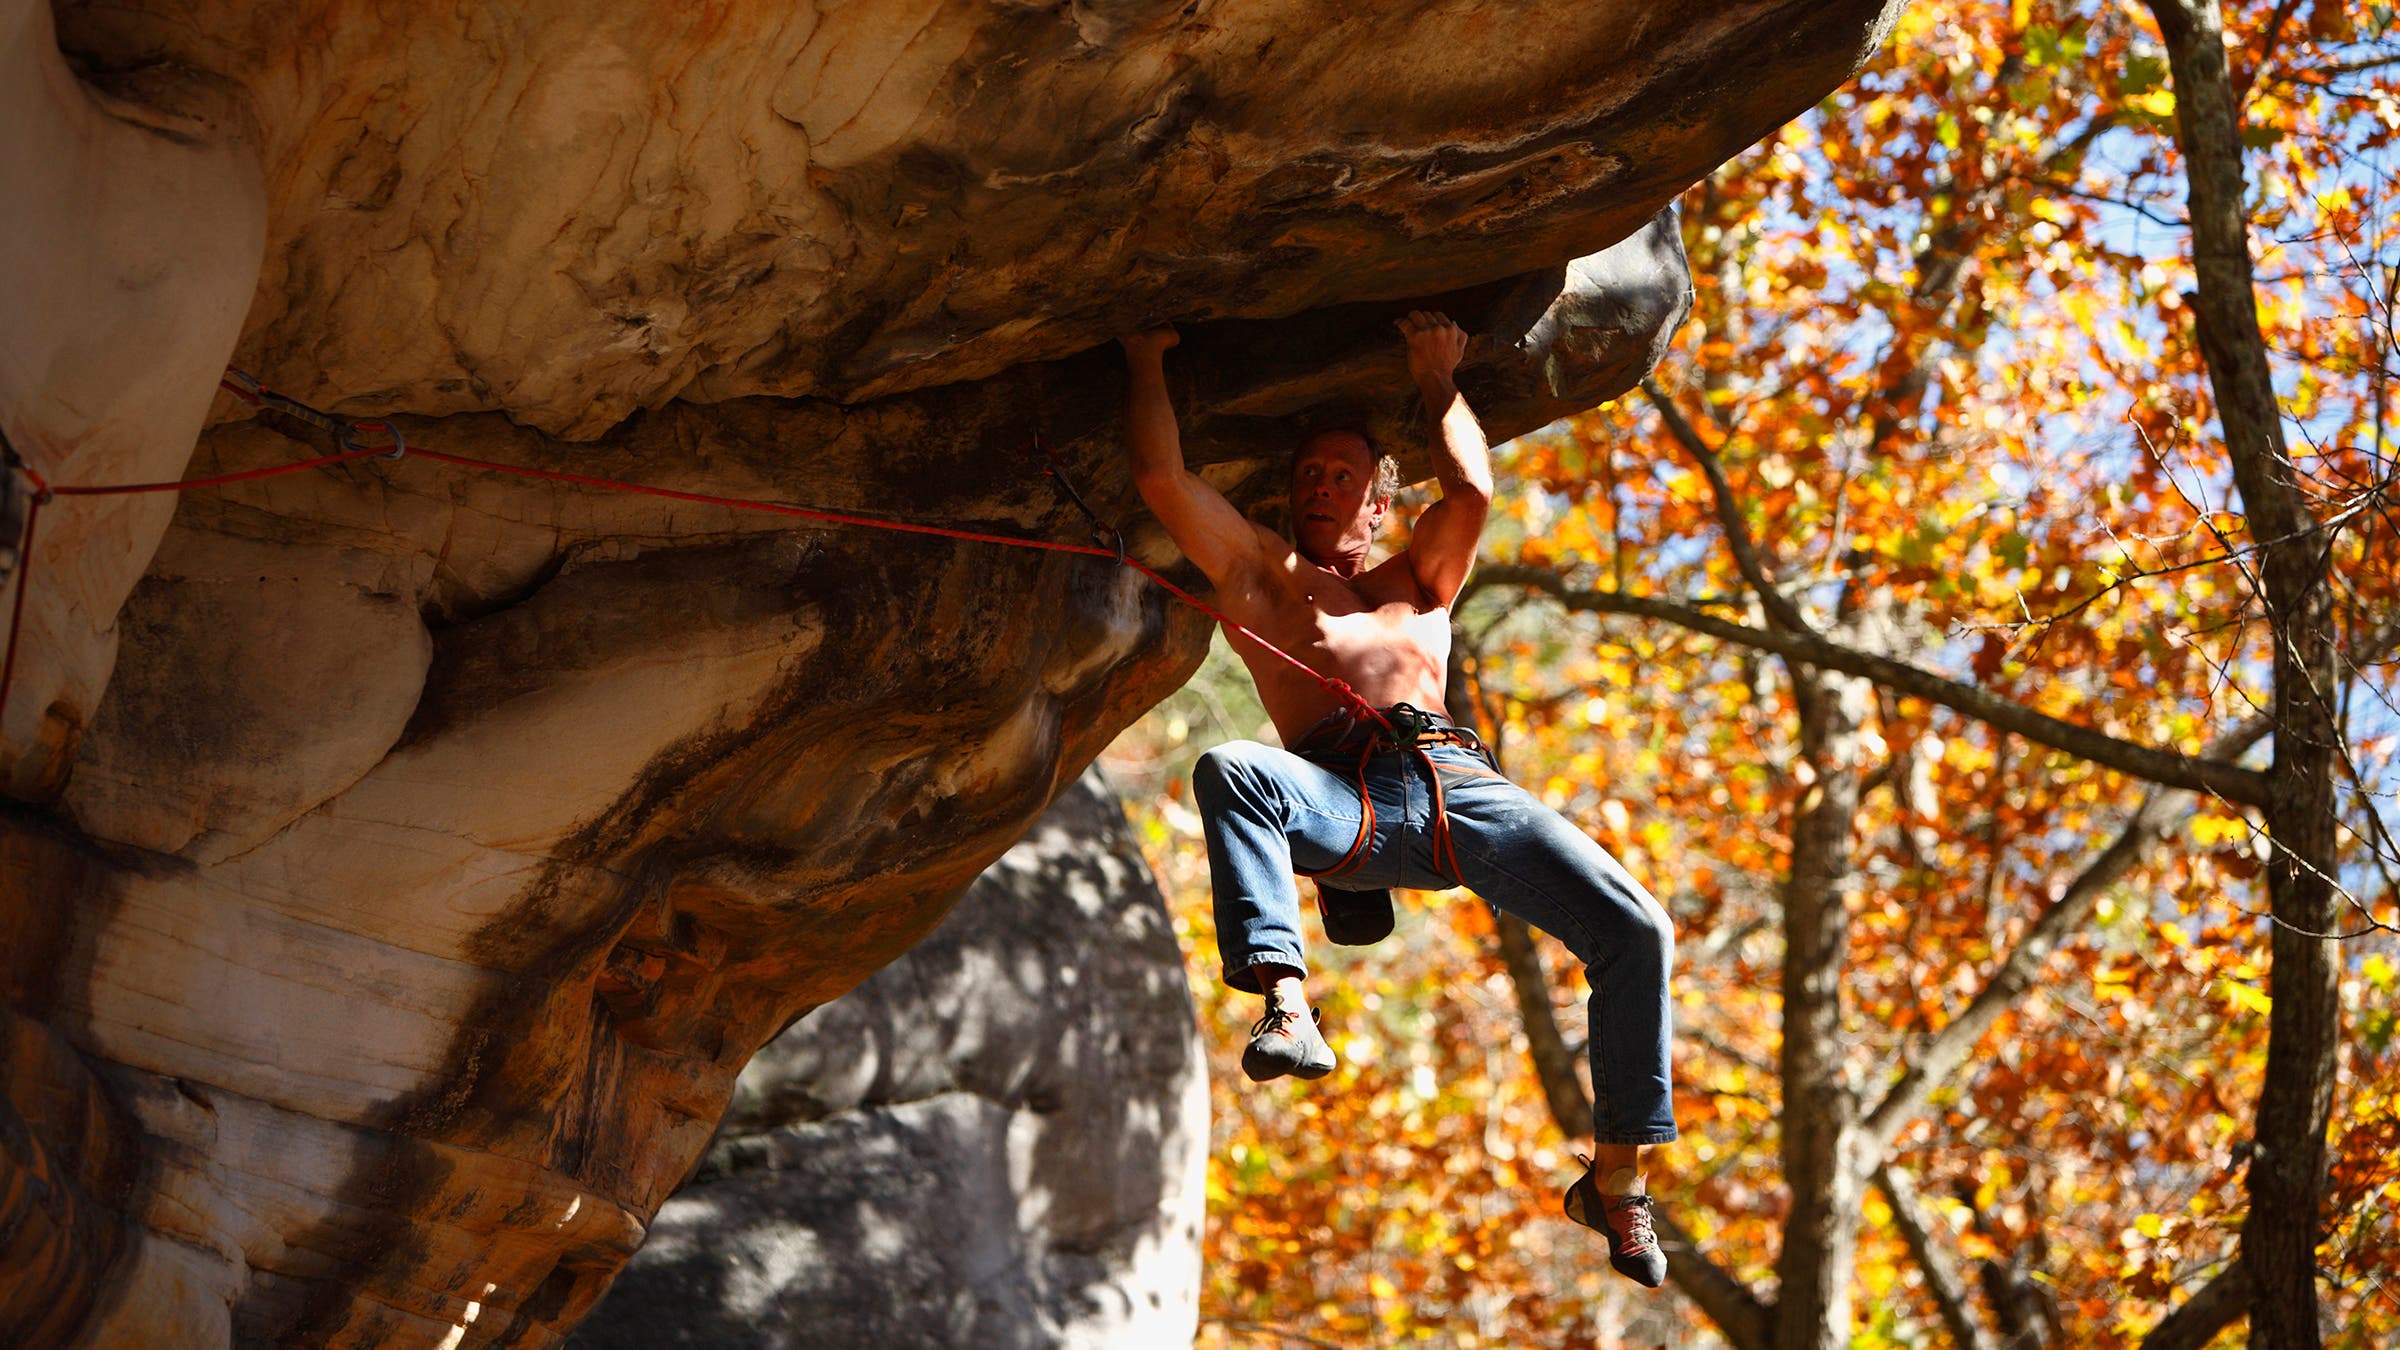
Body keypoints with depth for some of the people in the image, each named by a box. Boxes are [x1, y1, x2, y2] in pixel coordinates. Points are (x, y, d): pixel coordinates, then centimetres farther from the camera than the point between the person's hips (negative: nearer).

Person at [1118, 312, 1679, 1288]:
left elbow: (1472, 492, 17)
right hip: (1343, 796, -2)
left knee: (1634, 932, -16)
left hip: (1455, 779, 2)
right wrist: (1146, 355, 23)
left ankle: (1615, 1175, -6)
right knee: (1231, 770, -38)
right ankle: (1284, 1002, -50)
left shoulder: (1419, 581, 36)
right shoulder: (1258, 571, 29)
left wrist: (1438, 382, 27)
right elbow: (1163, 477, 17)